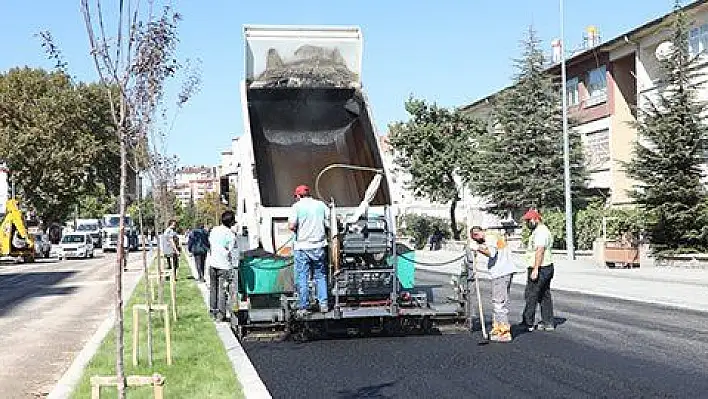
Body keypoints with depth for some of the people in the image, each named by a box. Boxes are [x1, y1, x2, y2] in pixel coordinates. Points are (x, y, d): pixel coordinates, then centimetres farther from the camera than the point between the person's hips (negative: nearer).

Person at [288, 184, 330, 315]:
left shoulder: (297, 206, -5)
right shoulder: (321, 205, 6)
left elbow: (291, 226, -14)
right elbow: (329, 224, 6)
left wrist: (298, 231, 6)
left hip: (302, 247, -3)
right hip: (319, 246, 4)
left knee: (302, 278, 2)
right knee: (320, 276, 13)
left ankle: (303, 307, 3)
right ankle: (324, 304, 10)